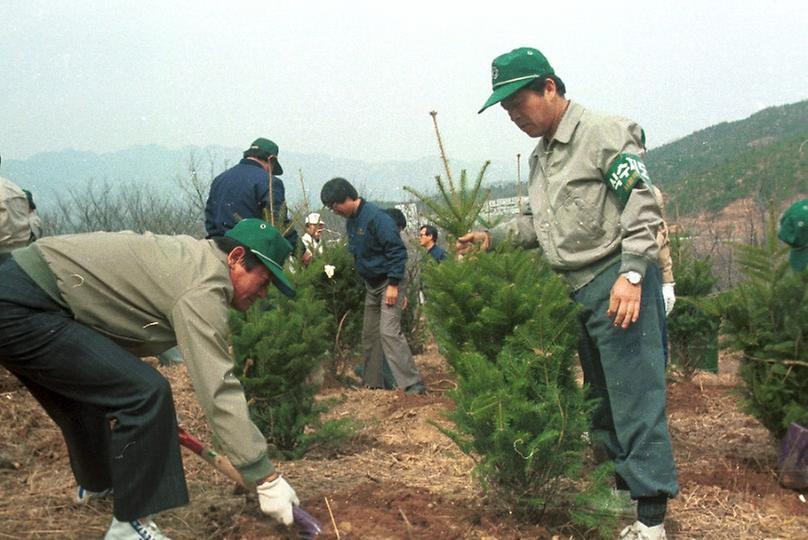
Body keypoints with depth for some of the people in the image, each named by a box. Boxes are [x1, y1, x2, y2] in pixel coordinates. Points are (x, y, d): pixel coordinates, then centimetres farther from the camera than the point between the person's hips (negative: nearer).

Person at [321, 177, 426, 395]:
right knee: (369, 335, 11)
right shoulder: (351, 221, 8)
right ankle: (373, 384, 22)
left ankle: (413, 385, -18)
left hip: (388, 283, -9)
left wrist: (393, 285, -23)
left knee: (389, 332, -18)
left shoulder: (376, 217, -20)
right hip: (371, 285, 9)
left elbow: (397, 250, -21)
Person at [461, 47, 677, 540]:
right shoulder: (540, 156, 19)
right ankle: (619, 482, 24)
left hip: (619, 282, -9)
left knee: (635, 394, -8)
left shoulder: (604, 133, -8)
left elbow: (643, 206, -14)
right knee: (599, 395, 13)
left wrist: (631, 275, -22)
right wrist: (494, 236, 12)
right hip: (576, 290, 9)